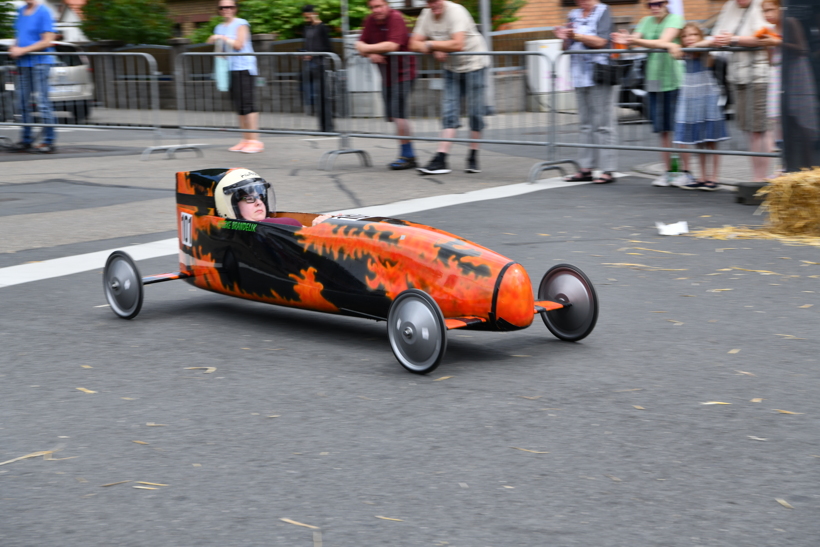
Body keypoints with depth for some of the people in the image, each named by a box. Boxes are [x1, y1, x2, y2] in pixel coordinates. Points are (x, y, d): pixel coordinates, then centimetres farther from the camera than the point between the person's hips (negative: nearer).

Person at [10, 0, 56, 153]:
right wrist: (14, 49, 3)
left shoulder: (44, 12, -7)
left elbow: (47, 41, -13)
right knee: (23, 102, 8)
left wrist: (22, 50, -12)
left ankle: (48, 141, -5)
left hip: (39, 62, -7)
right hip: (22, 63, 7)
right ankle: (26, 139, 14)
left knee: (42, 102, -8)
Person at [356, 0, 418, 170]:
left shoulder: (396, 18, -18)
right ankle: (407, 155, 20)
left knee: (398, 113, -13)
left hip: (402, 72, -8)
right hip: (387, 75, 8)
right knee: (392, 116, 11)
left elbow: (392, 45, -29)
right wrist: (371, 54, -15)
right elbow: (362, 44, 6)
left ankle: (407, 155, -6)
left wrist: (367, 48, -20)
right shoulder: (370, 21, 4)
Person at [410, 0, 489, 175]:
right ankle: (441, 159, -9)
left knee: (475, 112, -1)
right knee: (449, 112, -3)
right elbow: (414, 44, -2)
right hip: (451, 67, 5)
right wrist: (435, 51, -20)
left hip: (473, 64, -5)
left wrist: (430, 44, -22)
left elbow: (458, 45, -32)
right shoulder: (426, 14, -2)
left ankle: (473, 157, 12)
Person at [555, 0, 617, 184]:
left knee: (603, 124, -7)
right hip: (580, 76, 7)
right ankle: (586, 168, 13)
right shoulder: (573, 15, 16)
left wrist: (576, 36, -17)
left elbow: (601, 42, -13)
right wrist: (564, 38, -2)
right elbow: (568, 47, 19)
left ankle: (607, 170, -6)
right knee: (585, 125, 9)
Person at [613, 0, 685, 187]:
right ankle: (668, 171, 13)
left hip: (674, 79, -5)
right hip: (654, 80, 5)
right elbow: (634, 41, 1)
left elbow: (663, 42, -20)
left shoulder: (675, 20, -4)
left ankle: (686, 172, 0)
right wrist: (625, 40, -23)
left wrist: (635, 40, -32)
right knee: (663, 130, 7)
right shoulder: (647, 21, 13)